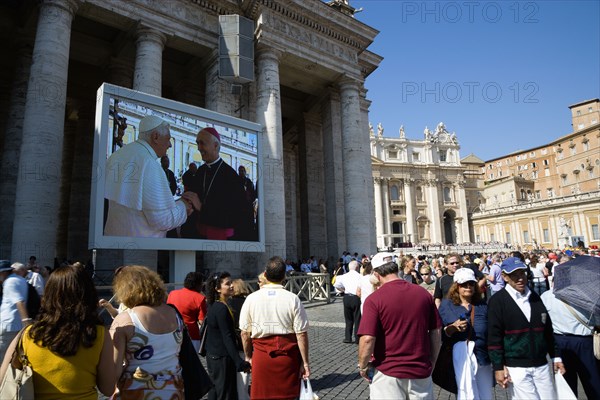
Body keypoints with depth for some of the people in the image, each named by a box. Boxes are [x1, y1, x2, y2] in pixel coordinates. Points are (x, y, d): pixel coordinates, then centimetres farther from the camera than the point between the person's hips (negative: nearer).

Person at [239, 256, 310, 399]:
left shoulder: (251, 299, -6)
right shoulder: (293, 299, -10)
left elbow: (245, 333, 0)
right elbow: (301, 334, -10)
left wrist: (248, 357, 14)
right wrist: (305, 362, -1)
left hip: (261, 355, 1)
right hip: (288, 355, -1)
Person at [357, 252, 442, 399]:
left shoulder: (374, 299, -15)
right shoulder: (423, 293, -1)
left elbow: (368, 339, -20)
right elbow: (436, 333, 5)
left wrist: (363, 367, -3)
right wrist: (432, 363, 18)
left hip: (388, 373, -4)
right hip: (421, 370, 4)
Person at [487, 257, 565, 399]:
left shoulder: (535, 297, 9)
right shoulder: (497, 300, -9)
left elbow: (547, 330, 17)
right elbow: (494, 337, -11)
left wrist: (556, 357, 14)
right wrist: (498, 367, -12)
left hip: (542, 366, 6)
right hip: (516, 368, -5)